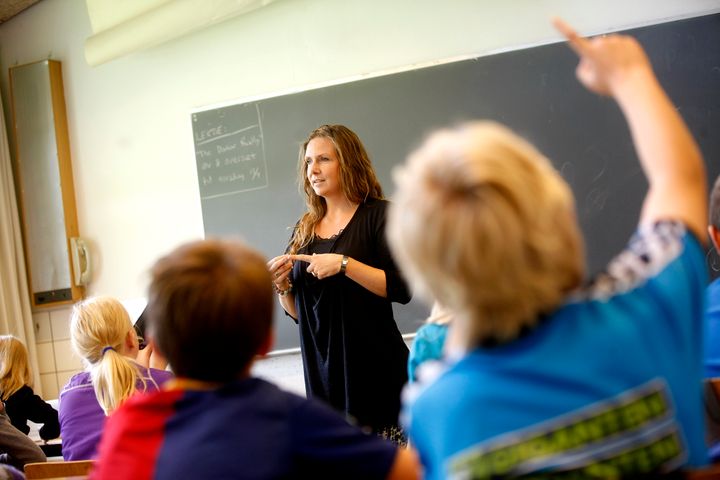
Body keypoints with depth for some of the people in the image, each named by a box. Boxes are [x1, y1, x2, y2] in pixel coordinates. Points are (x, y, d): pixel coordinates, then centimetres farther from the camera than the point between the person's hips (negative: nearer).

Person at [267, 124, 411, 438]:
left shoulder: (378, 215, -1)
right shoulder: (304, 229, 14)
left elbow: (401, 289, -13)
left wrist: (343, 264, -19)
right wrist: (282, 286, -1)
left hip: (375, 368, -4)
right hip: (323, 373, 5)